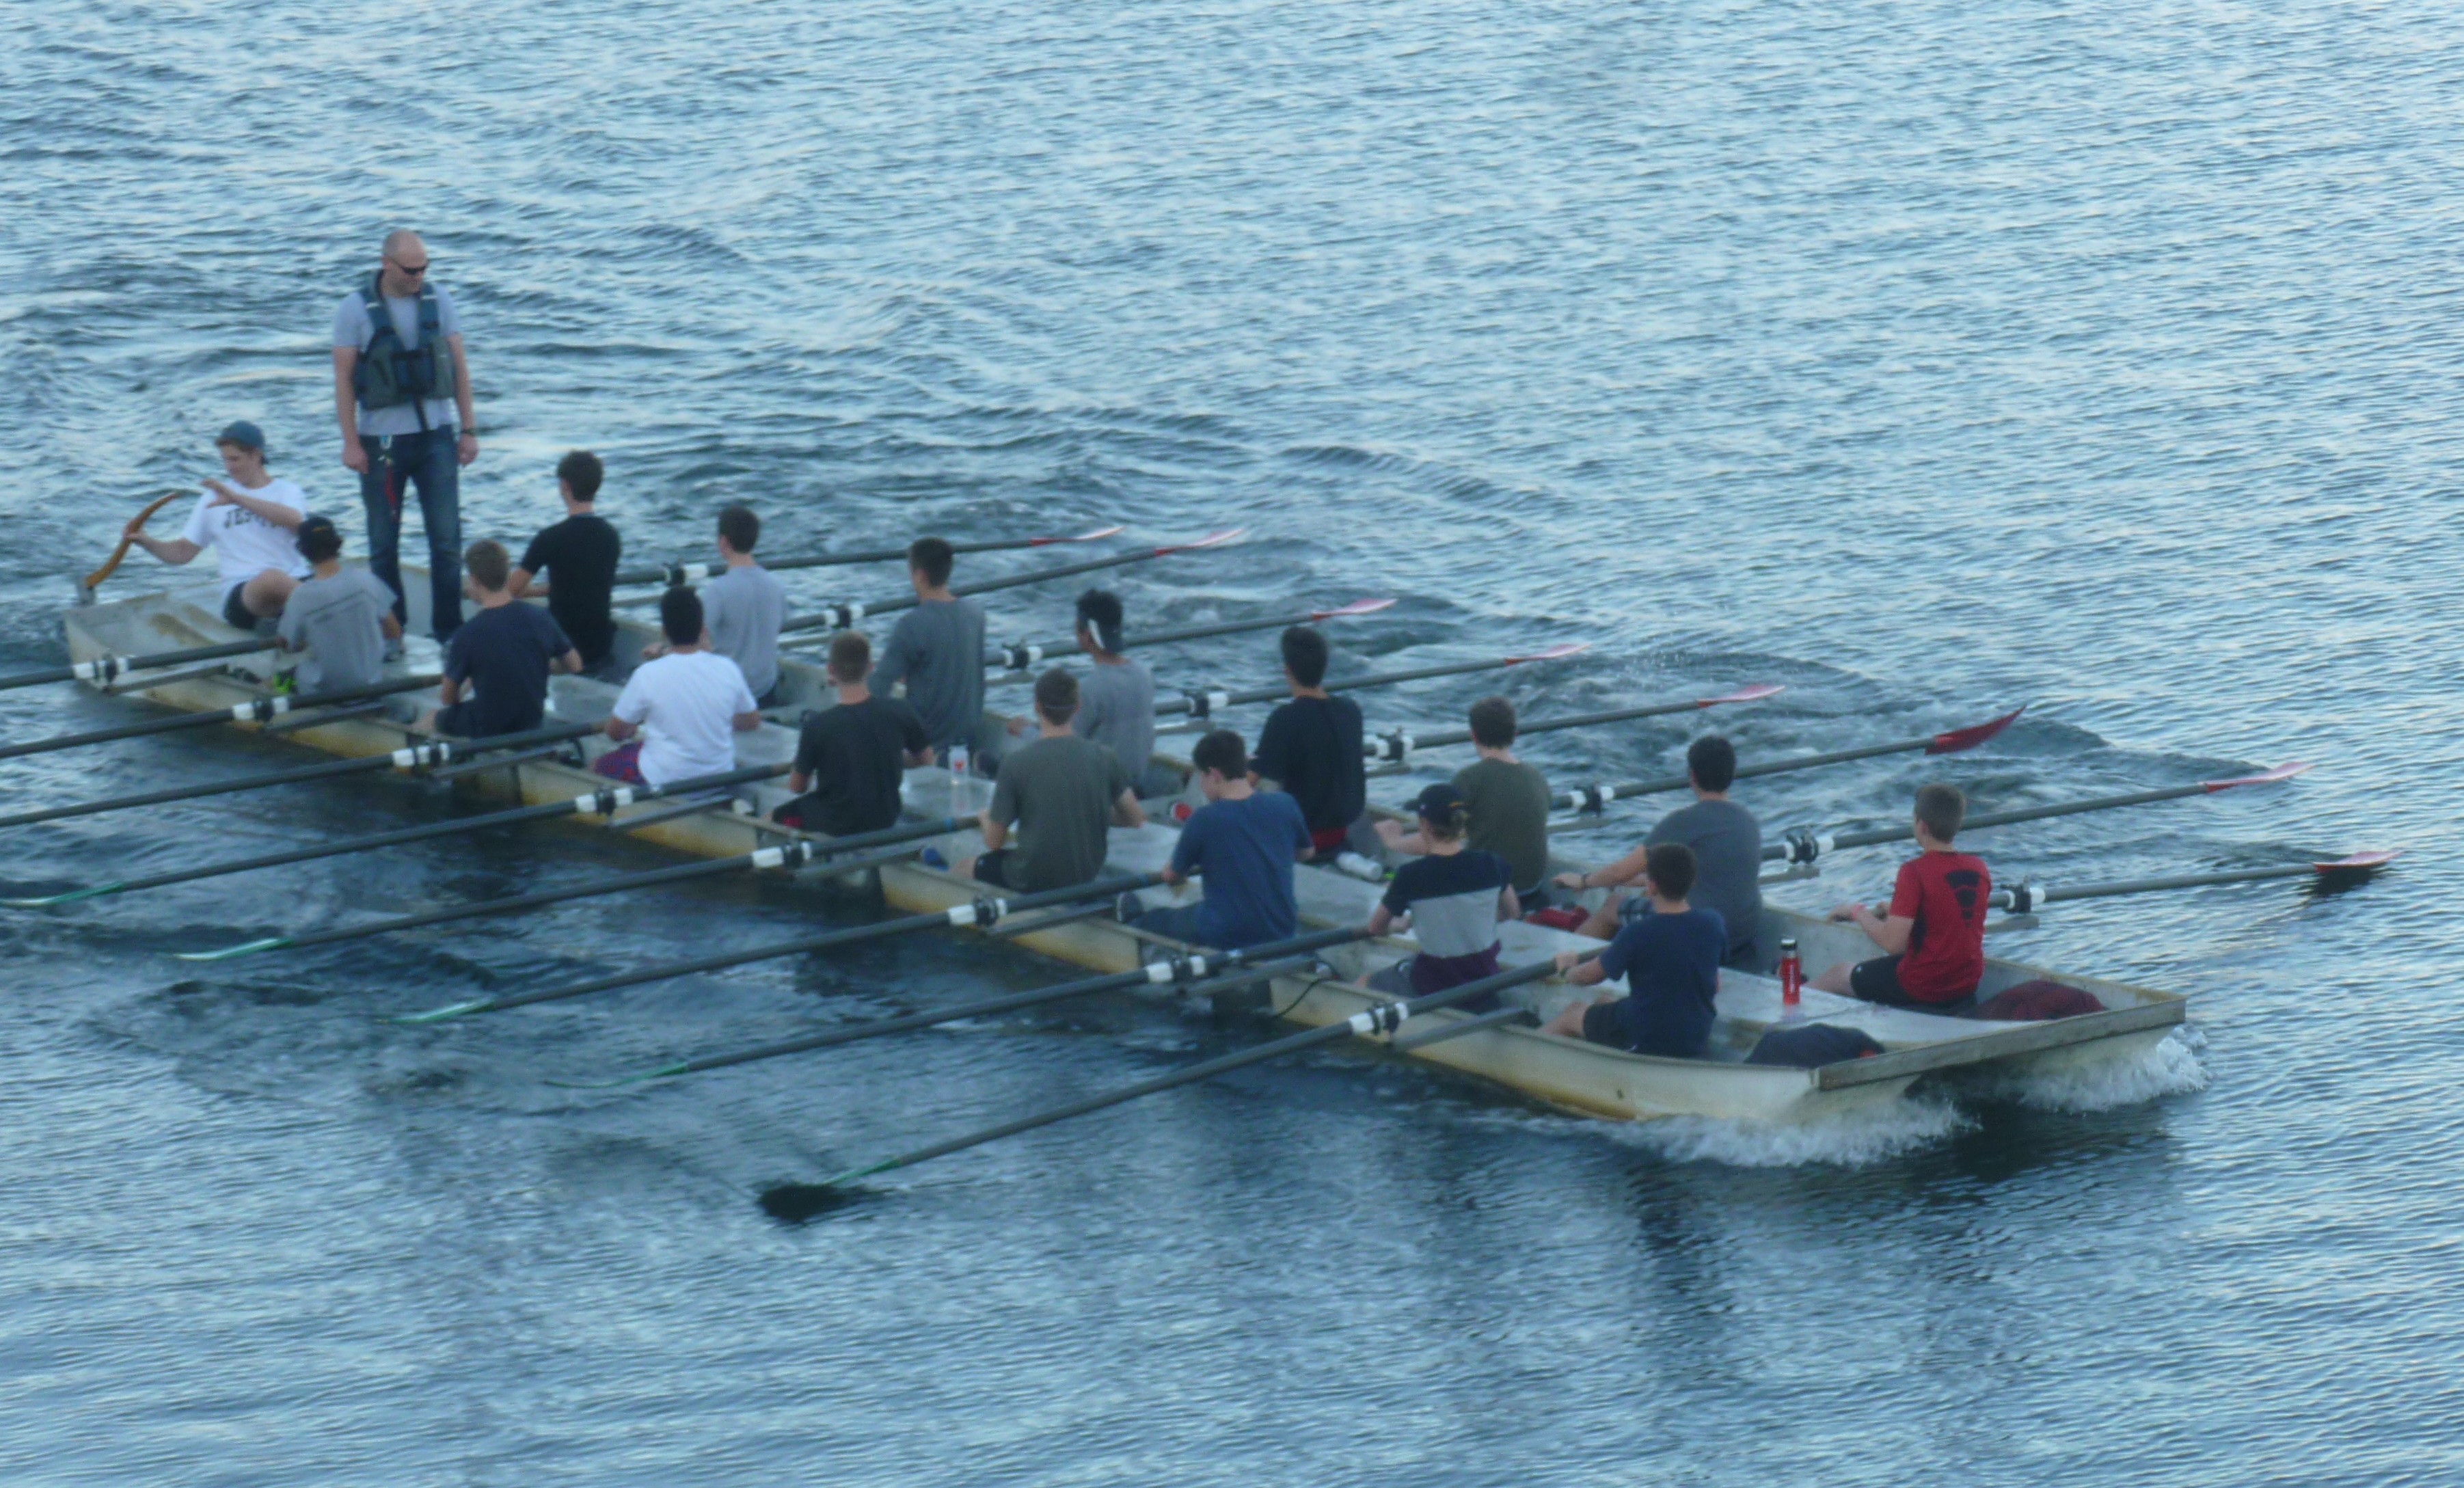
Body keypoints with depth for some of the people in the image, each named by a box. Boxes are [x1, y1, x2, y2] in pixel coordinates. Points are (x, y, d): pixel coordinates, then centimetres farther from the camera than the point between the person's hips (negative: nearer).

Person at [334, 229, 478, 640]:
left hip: (436, 435, 2)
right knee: (384, 544, 6)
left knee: (447, 539, -2)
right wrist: (350, 442, -9)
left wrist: (468, 429, 5)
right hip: (382, 439, -2)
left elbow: (459, 365, 8)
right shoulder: (355, 308, -4)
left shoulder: (437, 299, 4)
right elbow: (343, 377, -4)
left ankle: (449, 628, 6)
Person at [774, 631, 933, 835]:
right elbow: (925, 759, 3)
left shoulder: (818, 725, -24)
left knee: (772, 818, 22)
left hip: (834, 826, -4)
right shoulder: (898, 712, -15)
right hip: (885, 821, 4)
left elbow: (797, 787, -10)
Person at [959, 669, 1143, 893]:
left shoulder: (1016, 763, -15)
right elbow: (1136, 820, 4)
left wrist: (986, 818, 15)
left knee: (964, 867, 25)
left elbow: (994, 842, -8)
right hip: (1089, 875, 4)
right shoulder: (1104, 758, -6)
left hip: (1034, 882, -4)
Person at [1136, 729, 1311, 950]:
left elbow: (1172, 876, 0)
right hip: (1282, 934, 5)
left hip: (1224, 939, -5)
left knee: (1145, 924, 17)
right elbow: (1304, 852, 15)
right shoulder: (1284, 805, -4)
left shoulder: (1204, 820, -15)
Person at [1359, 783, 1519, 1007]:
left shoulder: (1410, 876, -17)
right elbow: (1513, 913, 12)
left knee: (1362, 985, 21)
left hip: (1431, 989, -4)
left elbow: (1376, 929, -1)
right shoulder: (1492, 865, -8)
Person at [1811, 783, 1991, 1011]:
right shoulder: (1979, 870, 0)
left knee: (1836, 975, 18)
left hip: (1923, 989, -7)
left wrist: (1858, 912, -6)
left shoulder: (1915, 872, -21)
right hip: (1967, 986, 7)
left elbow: (1892, 943, -23)